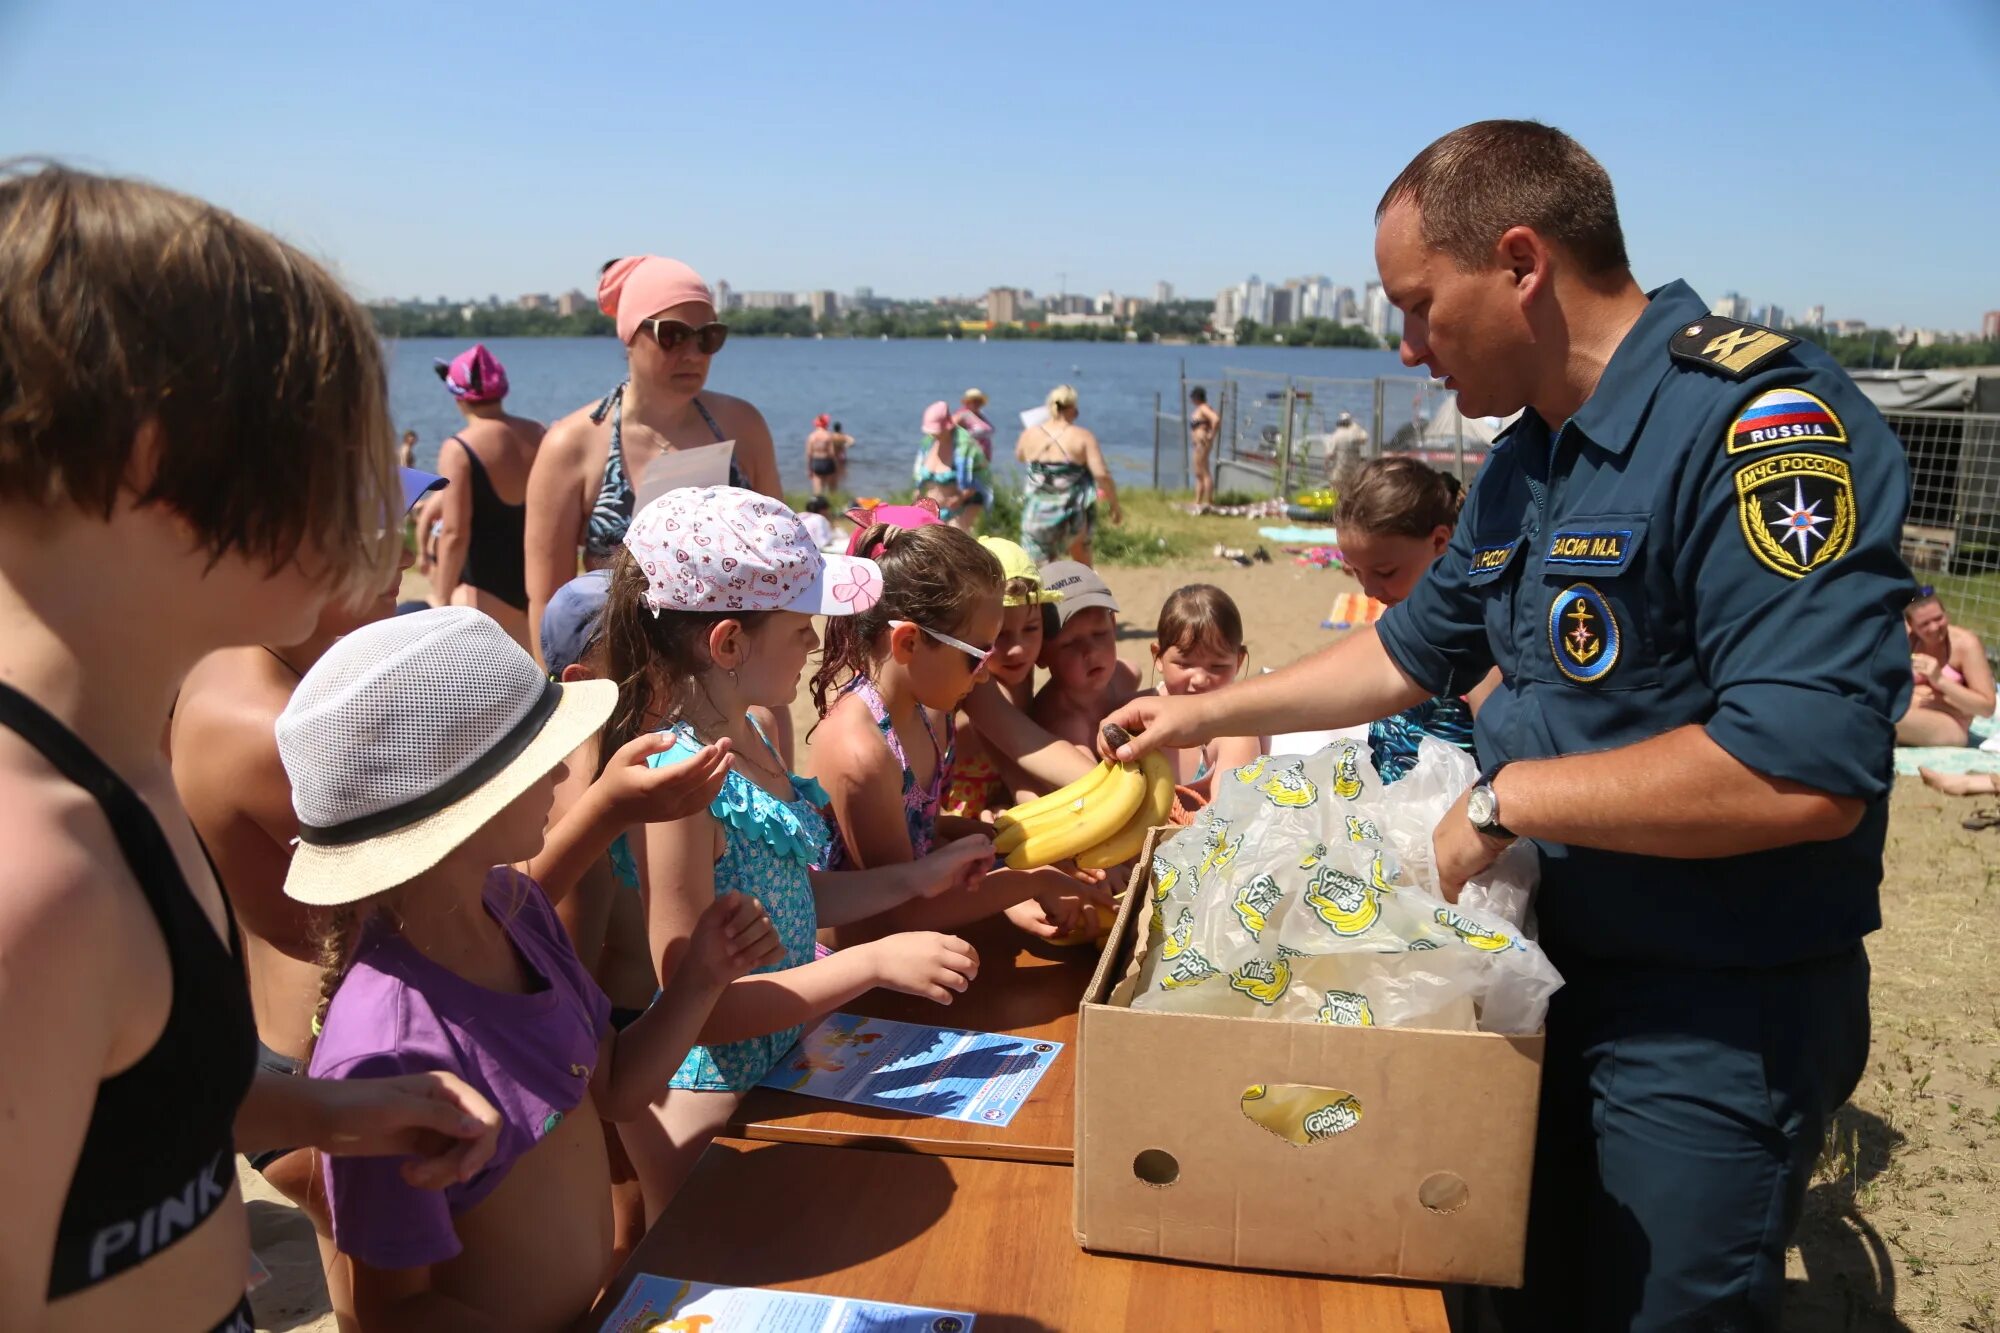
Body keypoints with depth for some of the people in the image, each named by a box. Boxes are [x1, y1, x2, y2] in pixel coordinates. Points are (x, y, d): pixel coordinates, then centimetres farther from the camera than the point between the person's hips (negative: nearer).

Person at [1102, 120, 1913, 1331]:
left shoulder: (1759, 420, -24)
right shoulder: (1529, 461, 6)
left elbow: (1806, 770, -33)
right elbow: (1418, 649, 18)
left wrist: (1506, 796, -23)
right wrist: (1208, 713, 18)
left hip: (1718, 1023, -8)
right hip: (1555, 971, 8)